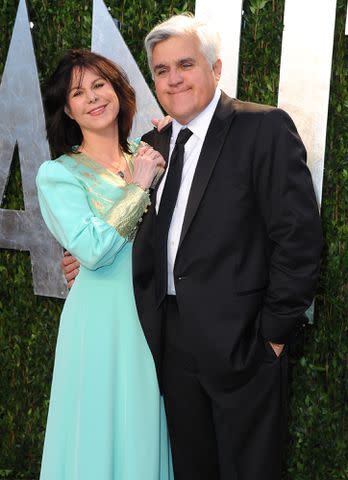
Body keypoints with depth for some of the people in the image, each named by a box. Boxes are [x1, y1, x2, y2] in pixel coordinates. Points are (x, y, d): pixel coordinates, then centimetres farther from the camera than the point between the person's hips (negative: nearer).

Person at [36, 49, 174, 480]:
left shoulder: (145, 158, 8)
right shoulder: (58, 173, -7)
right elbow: (90, 249, -19)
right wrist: (138, 186, -14)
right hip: (103, 317, -5)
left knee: (147, 428, 15)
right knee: (104, 432, 6)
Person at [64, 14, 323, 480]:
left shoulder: (264, 128, -9)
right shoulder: (153, 144, 11)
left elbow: (298, 235, -13)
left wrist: (276, 330, -13)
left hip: (241, 338, -5)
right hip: (173, 338, 6)